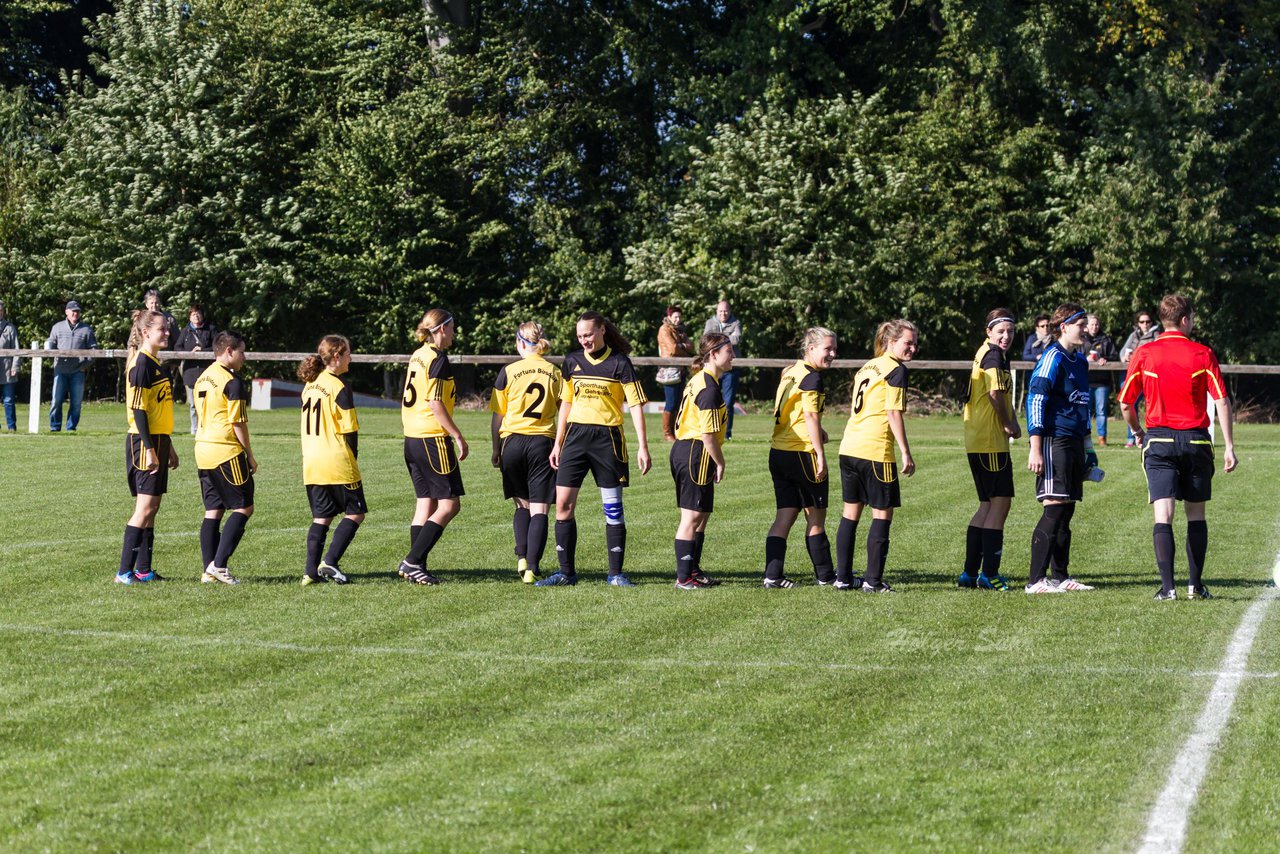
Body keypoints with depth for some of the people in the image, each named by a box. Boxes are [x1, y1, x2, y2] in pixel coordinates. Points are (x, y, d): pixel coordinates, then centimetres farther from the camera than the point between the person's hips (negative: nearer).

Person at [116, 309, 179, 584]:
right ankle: (125, 571, -10)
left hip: (158, 441, 10)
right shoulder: (141, 363, -13)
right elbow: (138, 409, -17)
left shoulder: (156, 363, 16)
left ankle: (144, 570, 12)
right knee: (145, 507, -11)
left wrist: (168, 447, 24)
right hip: (144, 441, -10)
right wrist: (149, 449, -21)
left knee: (151, 508, 9)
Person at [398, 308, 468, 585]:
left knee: (425, 504, 11)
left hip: (412, 438, 9)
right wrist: (458, 436, -13)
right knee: (449, 504, -4)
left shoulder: (417, 356, 13)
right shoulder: (437, 359, -13)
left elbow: (406, 401, 17)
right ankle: (413, 560, -8)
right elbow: (435, 404, -18)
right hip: (434, 439, -9)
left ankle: (415, 568, 8)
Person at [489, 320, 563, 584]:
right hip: (543, 443, -1)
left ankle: (522, 558, 5)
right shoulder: (556, 373, 2)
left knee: (522, 505, 18)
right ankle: (532, 567, -11)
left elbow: (497, 416, 1)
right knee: (539, 510, 0)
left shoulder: (508, 371, -1)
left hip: (513, 442, 1)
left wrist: (495, 450, 11)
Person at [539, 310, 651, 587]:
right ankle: (566, 572, 6)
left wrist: (643, 447, -10)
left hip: (607, 437, -4)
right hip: (575, 435, 4)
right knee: (563, 504, -2)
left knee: (613, 507, 1)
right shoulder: (572, 361, 9)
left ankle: (616, 573, 8)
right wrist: (557, 444, 15)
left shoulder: (619, 363, -4)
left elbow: (636, 405, -4)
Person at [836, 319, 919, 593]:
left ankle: (843, 577, 15)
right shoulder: (896, 370, -7)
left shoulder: (866, 367, 18)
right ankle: (873, 580, 0)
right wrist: (906, 453, -10)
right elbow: (894, 414, -13)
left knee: (851, 511, 13)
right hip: (876, 450, -8)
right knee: (882, 514, 1)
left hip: (849, 447, 8)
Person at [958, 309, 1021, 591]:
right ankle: (989, 574, -4)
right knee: (1000, 502, -6)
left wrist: (1012, 422, 8)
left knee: (989, 505, 15)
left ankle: (970, 573, 18)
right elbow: (995, 392, -23)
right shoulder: (993, 354, -12)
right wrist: (1008, 425, -10)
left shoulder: (1000, 355, 19)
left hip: (979, 441, 10)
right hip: (991, 441, -10)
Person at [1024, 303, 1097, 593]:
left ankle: (1061, 577, 15)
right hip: (1054, 441, -9)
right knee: (1054, 509, -11)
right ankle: (1036, 580, -10)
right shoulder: (1053, 358, -11)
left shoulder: (1079, 361, 17)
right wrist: (1035, 448, -20)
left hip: (1073, 444, 9)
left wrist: (1088, 446, 26)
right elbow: (1035, 400, -16)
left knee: (1066, 511, 10)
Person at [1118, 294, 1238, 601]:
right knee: (1196, 513, 13)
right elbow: (1222, 402, -6)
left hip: (1159, 440, 0)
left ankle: (1167, 585, -15)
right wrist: (1229, 447, -2)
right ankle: (1195, 584, 14)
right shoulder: (1202, 354, -2)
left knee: (1163, 515, -5)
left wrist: (1137, 432, 22)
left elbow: (1125, 404, 4)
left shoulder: (1144, 354, 0)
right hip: (1196, 440, 0)